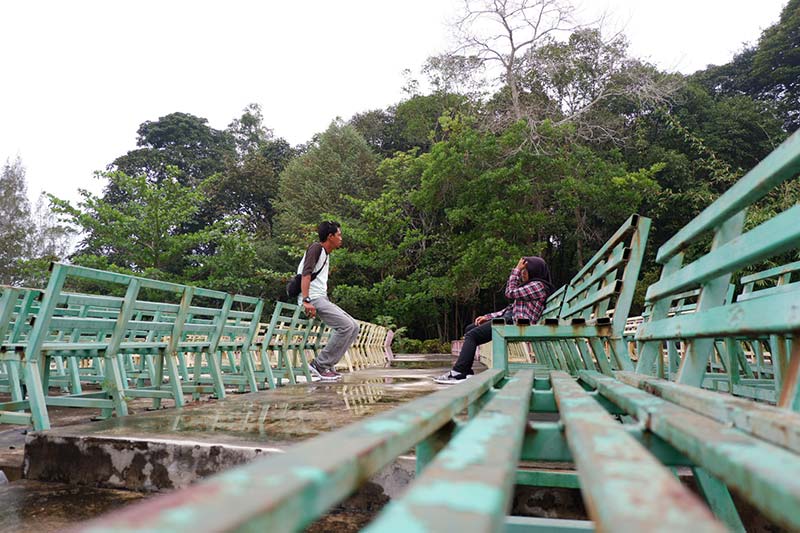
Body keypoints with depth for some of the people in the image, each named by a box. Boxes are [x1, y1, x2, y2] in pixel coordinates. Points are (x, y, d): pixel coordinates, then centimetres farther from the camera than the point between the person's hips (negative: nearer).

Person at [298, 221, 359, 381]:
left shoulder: (325, 255, 25)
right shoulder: (316, 248, -5)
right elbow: (306, 273, -19)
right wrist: (306, 301, -30)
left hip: (322, 299, 10)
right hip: (313, 298, -10)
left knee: (354, 327, 3)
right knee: (346, 326, -21)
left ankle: (326, 365, 3)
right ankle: (319, 365, -14)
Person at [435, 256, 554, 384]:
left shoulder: (538, 286, -7)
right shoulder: (530, 285, 24)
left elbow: (510, 293, -12)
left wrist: (516, 270, -4)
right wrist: (488, 317, 12)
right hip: (508, 318, 11)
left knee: (472, 335, -16)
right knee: (469, 329, 7)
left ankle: (458, 373, -17)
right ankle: (467, 372, 1)